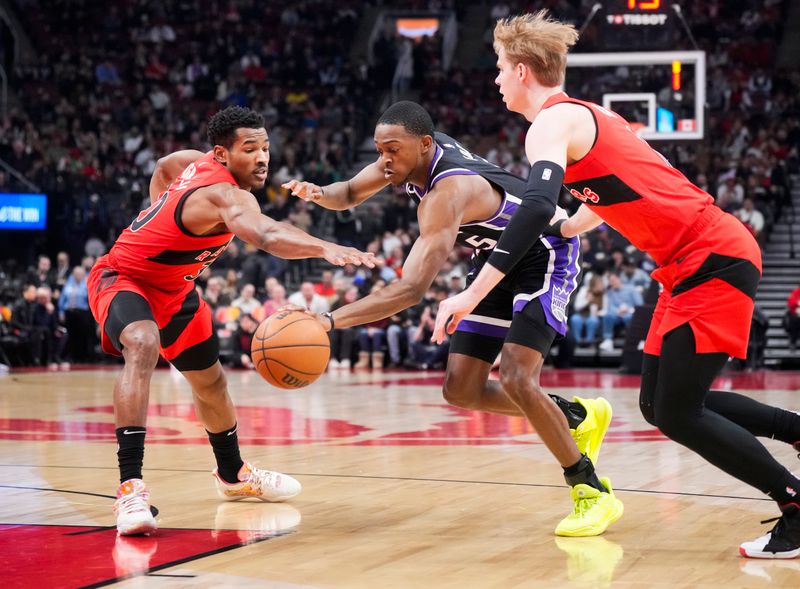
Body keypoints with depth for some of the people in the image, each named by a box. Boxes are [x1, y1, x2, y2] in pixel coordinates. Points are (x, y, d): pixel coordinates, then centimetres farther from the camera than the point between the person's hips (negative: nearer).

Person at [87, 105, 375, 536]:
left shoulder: (197, 163, -7)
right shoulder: (227, 194, -35)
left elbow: (163, 167, 17)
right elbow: (267, 236, -57)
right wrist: (325, 248, -72)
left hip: (172, 287, 10)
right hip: (121, 277, -10)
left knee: (210, 379, 22)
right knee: (143, 346, -40)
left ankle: (232, 473, 46)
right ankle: (130, 487, -44)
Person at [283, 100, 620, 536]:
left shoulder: (447, 191, -37)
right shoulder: (408, 154, -12)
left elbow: (411, 289, -48)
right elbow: (350, 194, 5)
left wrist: (330, 321, -55)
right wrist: (320, 194, -21)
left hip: (543, 258, -9)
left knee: (515, 379, -25)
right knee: (462, 391, 1)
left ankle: (593, 493, -10)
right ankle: (577, 417, 21)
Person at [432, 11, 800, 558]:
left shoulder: (553, 122, -12)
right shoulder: (585, 115, 17)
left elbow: (537, 207, -29)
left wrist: (473, 293, -31)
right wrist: (560, 231, 33)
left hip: (714, 260, -9)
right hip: (698, 262, 9)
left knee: (677, 414, -8)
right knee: (660, 403, 11)